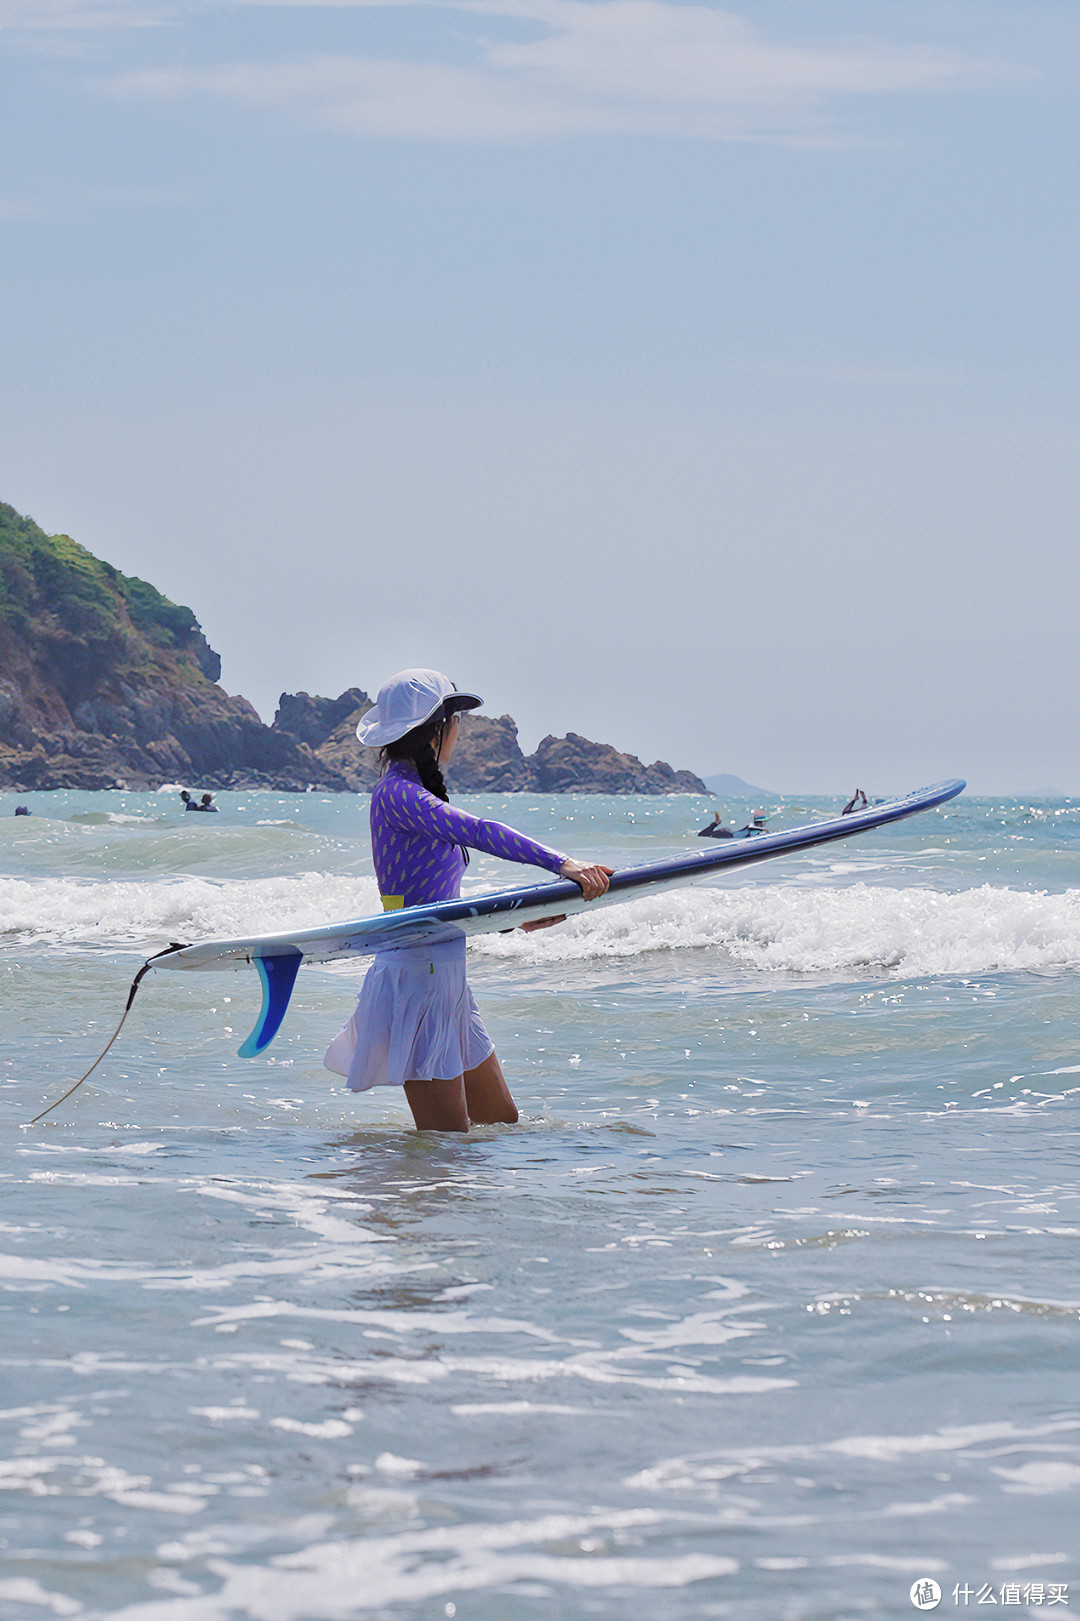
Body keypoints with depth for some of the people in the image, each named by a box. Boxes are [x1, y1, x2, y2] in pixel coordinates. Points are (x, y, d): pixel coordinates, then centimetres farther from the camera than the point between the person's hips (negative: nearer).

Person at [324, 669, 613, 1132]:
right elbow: (476, 831, -30)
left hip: (445, 979, 10)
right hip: (418, 975, -10)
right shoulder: (397, 793, -14)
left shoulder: (411, 791, 17)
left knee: (502, 1123, 15)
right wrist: (561, 863, -37)